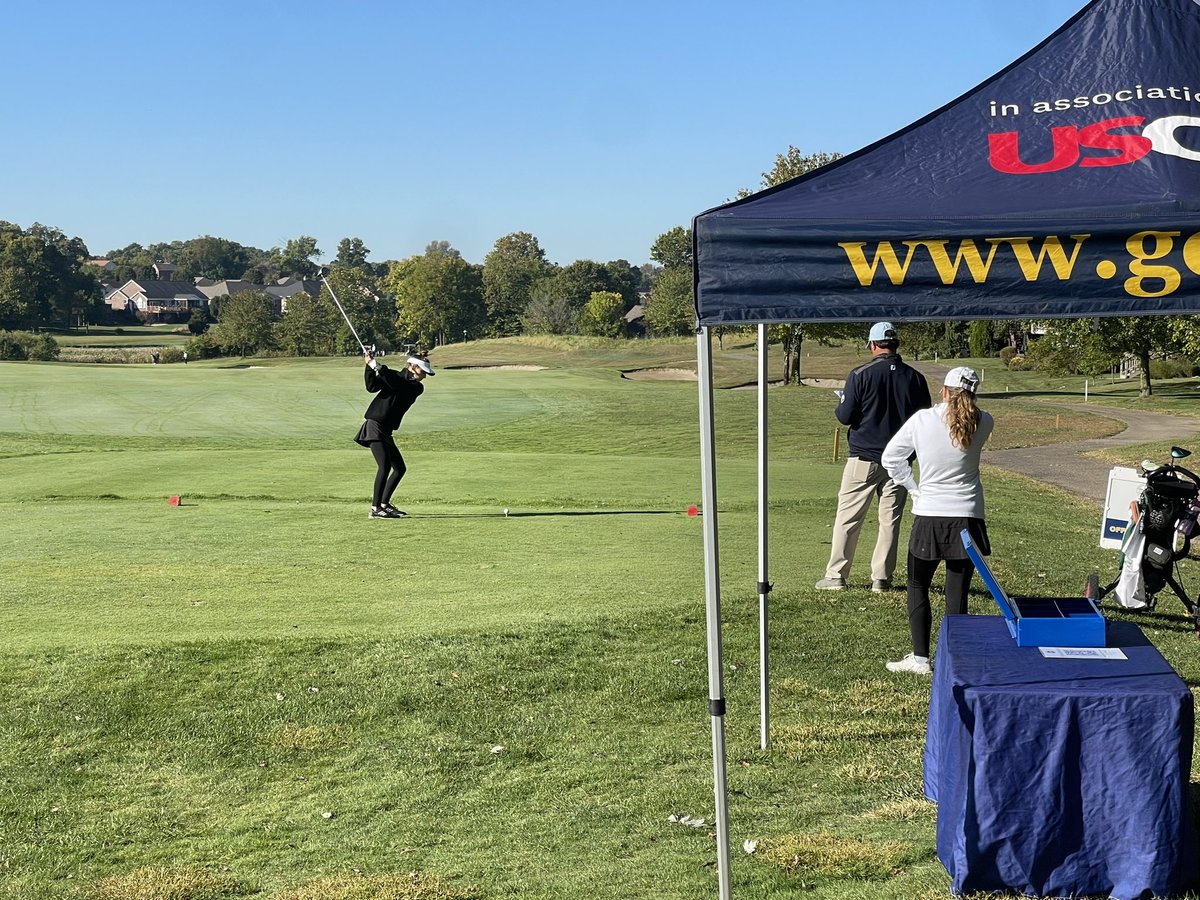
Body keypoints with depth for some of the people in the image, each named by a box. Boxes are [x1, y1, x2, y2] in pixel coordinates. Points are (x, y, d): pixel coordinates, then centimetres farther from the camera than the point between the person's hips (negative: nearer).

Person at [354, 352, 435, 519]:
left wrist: (377, 366, -16)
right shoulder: (393, 376, -2)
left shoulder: (417, 387, 7)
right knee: (384, 465, -20)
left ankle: (384, 504, 24)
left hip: (386, 432, 7)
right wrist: (370, 367, -23)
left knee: (400, 468, 11)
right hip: (374, 425, -7)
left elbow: (398, 385, -12)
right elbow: (372, 387, -14)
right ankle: (375, 508, -21)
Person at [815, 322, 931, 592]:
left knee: (848, 517, 5)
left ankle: (835, 576, 7)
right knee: (890, 519, 9)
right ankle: (881, 578, 10)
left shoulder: (861, 375, -11)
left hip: (864, 458, -3)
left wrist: (841, 402, 11)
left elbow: (845, 416, -10)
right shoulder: (915, 378, 1)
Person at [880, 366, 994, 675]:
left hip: (929, 516, -1)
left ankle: (920, 658, 11)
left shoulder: (922, 420, -8)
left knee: (917, 586, 13)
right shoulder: (983, 423, -4)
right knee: (957, 592, 6)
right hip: (967, 518, 1)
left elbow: (890, 457, -2)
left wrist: (913, 488, 5)